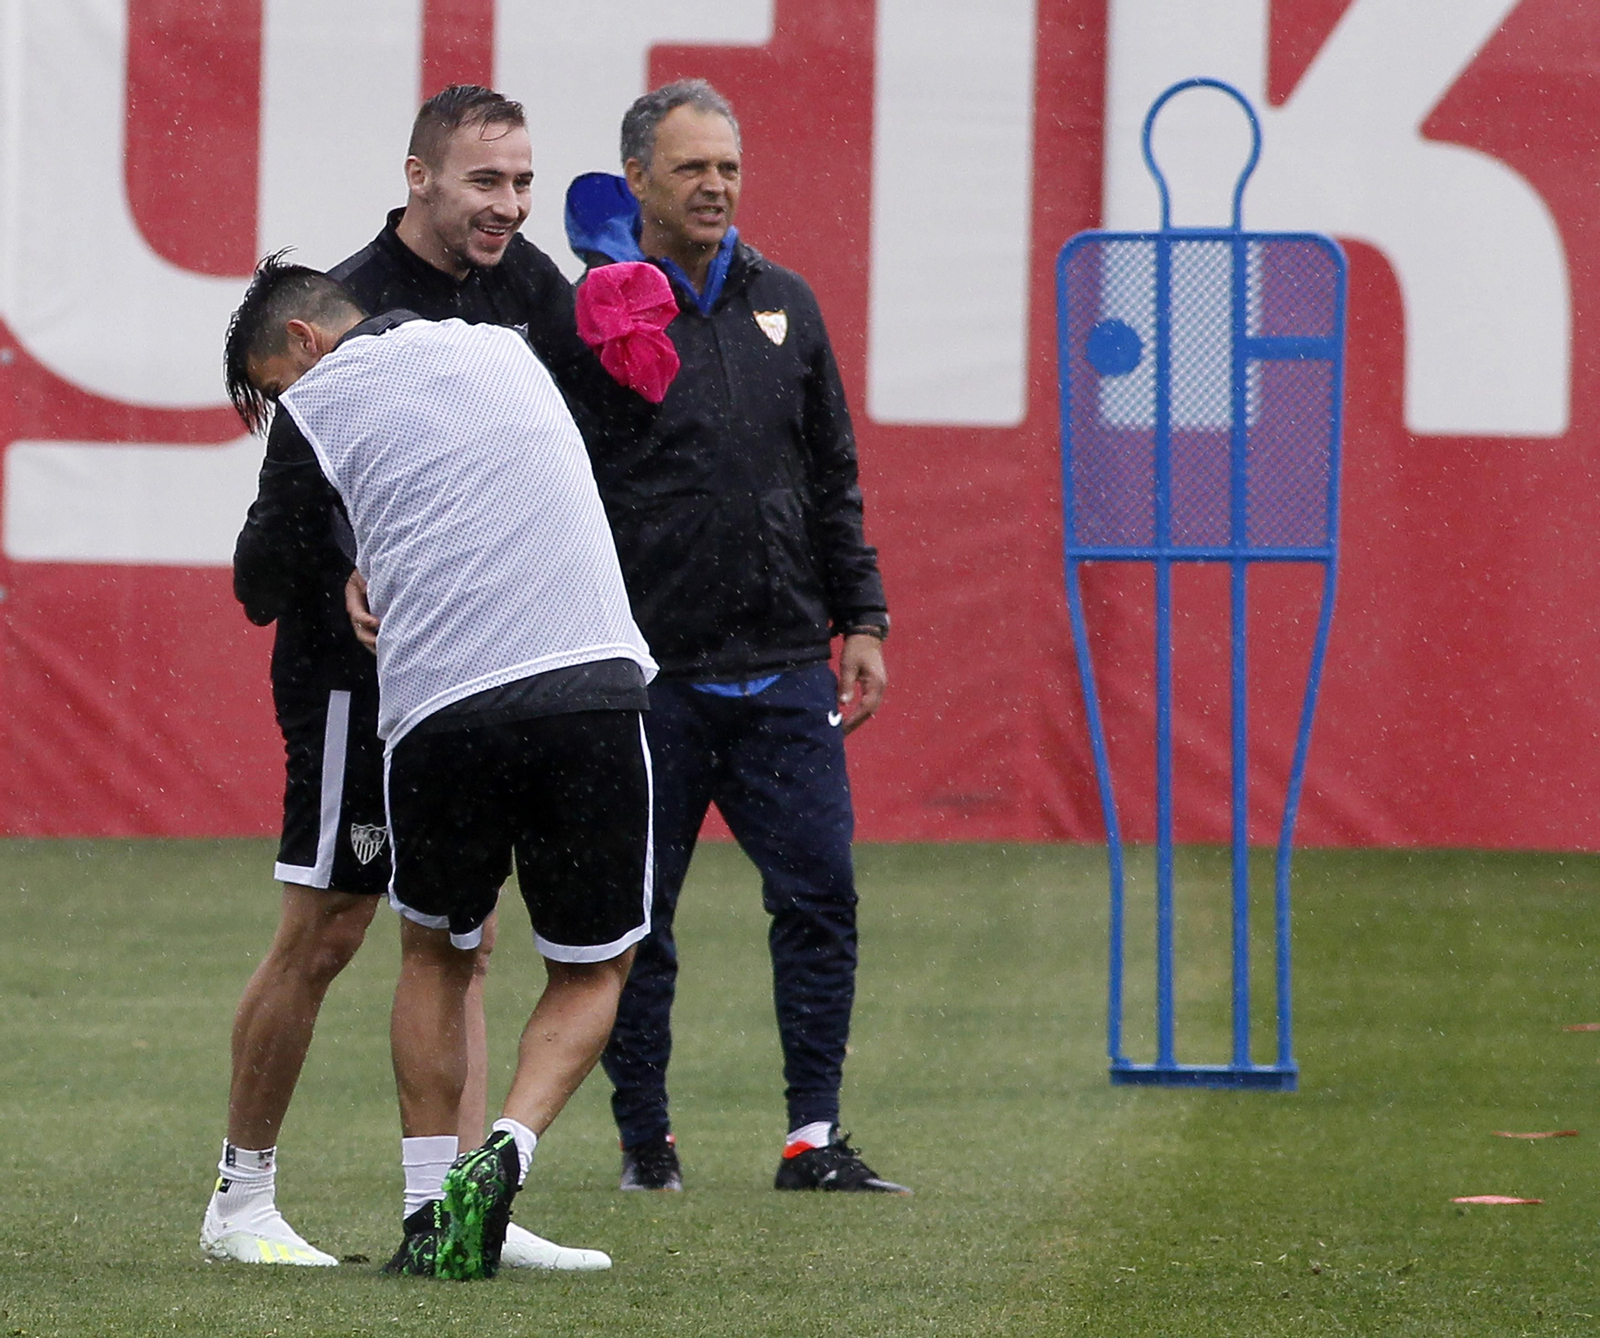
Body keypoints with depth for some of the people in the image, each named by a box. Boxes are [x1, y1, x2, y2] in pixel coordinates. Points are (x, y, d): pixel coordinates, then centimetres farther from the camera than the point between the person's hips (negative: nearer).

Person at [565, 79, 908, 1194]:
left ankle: (815, 1137, -1)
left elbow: (834, 480, 19)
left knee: (821, 892, -4)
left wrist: (860, 618, 11)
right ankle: (646, 1137, 15)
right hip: (646, 675, -4)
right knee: (636, 916, 3)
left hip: (784, 672, 4)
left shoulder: (783, 306, 13)